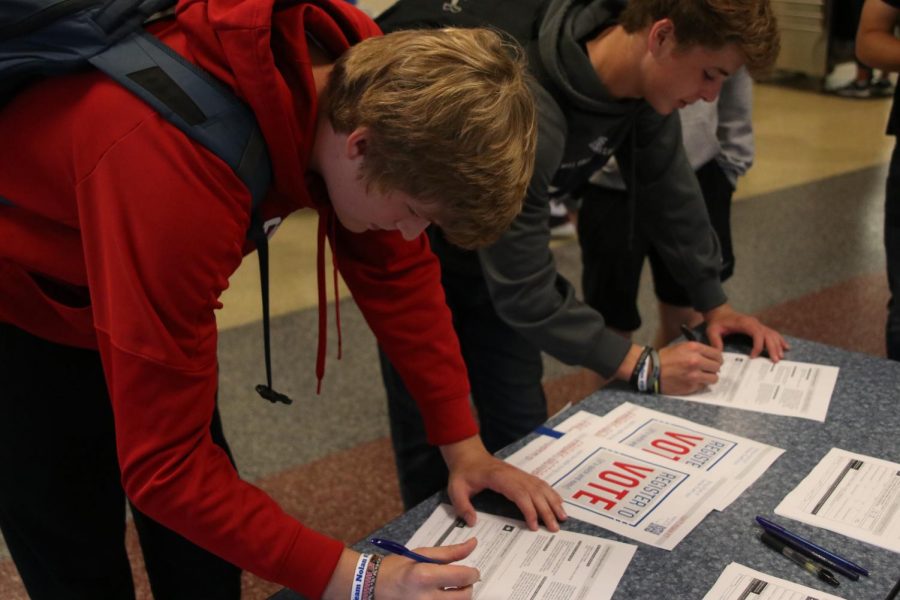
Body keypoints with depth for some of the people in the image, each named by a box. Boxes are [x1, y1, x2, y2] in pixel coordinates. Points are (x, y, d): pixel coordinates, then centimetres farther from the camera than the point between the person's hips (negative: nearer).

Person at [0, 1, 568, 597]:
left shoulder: (366, 79, -21)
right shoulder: (180, 172, -43)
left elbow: (398, 271, -6)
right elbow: (162, 463, -36)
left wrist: (464, 445, -7)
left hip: (150, 288, 6)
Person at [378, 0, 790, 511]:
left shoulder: (643, 73, -16)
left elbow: (670, 188, 1)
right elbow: (525, 292, -33)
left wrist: (714, 302, 4)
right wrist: (641, 367, -26)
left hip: (493, 241, 7)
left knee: (522, 427, 9)